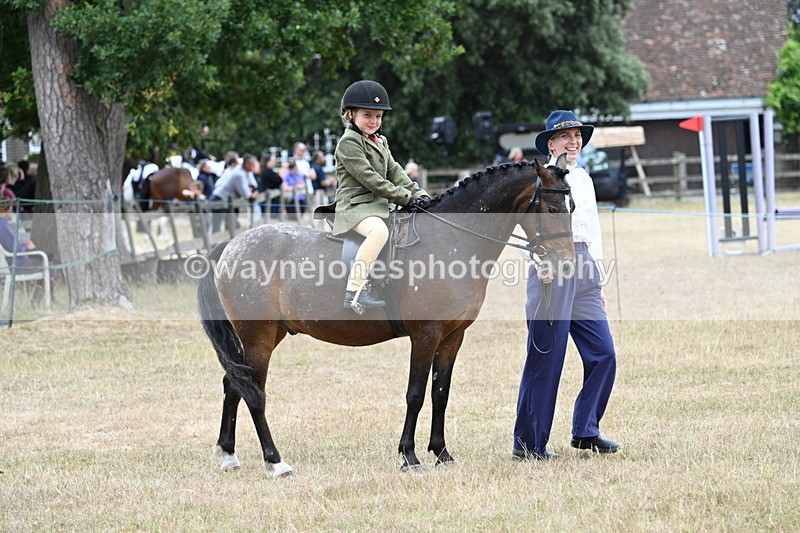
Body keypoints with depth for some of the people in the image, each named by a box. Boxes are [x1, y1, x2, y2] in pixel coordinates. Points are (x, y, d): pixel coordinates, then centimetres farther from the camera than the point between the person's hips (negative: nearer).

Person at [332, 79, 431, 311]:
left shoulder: (380, 143, 22)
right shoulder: (348, 143, -8)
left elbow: (395, 173, 15)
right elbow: (370, 179, -16)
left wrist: (419, 194, -2)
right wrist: (406, 198, -16)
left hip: (379, 205, 10)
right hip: (356, 206, -10)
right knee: (379, 231, -38)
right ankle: (355, 290, -42)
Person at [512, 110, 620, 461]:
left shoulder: (583, 179, 19)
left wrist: (598, 284, 22)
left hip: (584, 266, 7)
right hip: (552, 270, -7)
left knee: (603, 353, 2)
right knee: (546, 359, -4)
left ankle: (585, 431, 13)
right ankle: (528, 442, 3)